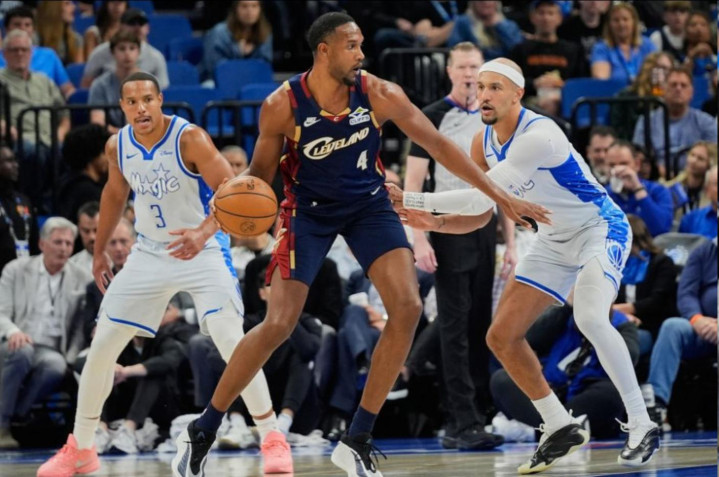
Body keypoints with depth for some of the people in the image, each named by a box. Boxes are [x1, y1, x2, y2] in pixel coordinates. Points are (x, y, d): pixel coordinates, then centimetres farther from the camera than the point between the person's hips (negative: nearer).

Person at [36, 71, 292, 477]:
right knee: (102, 344, 2)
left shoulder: (190, 138, -21)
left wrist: (203, 233, -42)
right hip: (150, 253, 5)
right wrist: (100, 252, 22)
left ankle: (273, 440, -11)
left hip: (203, 251, -5)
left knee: (230, 338, -22)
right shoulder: (118, 146, -3)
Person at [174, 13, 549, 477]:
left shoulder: (379, 94, -19)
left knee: (408, 308, -15)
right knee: (278, 325, -12)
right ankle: (203, 430, 4)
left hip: (368, 204, 2)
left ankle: (358, 439, -4)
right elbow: (261, 172, -8)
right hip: (310, 209, -2)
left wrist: (502, 197, -11)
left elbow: (439, 145, -11)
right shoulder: (282, 106, -22)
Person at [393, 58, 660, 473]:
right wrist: (434, 221, -16)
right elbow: (480, 214, 3)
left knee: (590, 318, -33)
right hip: (554, 242, 9)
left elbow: (480, 198, -34)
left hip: (600, 228, -9)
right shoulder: (484, 142, -3)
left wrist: (410, 199, -33)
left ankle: (642, 426, -22)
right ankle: (560, 428, 15)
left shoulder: (538, 136, -30)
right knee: (502, 337, 1)